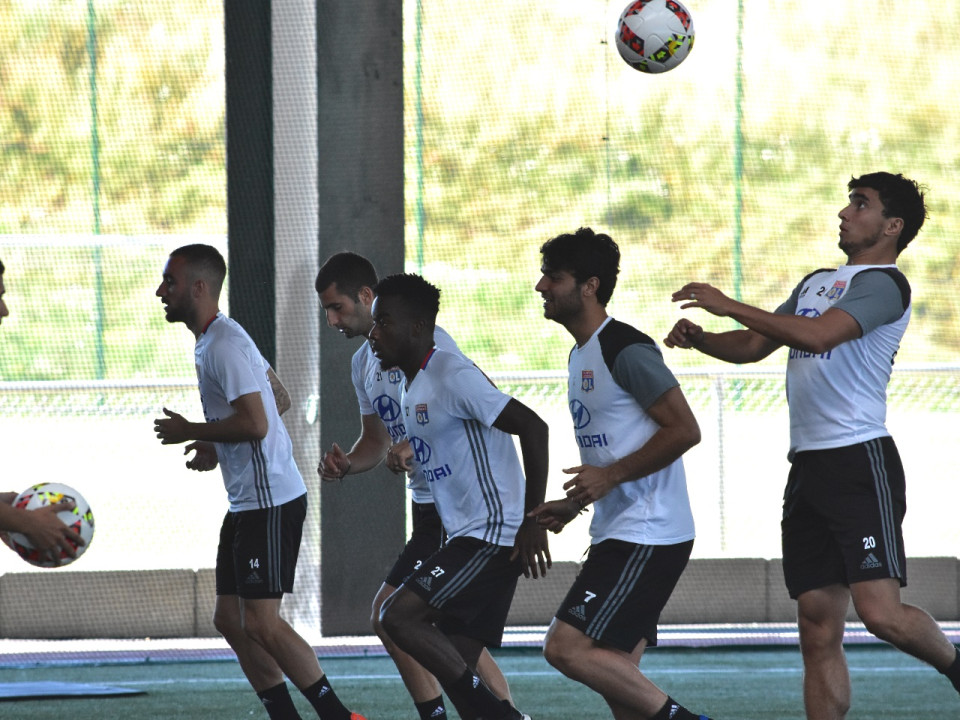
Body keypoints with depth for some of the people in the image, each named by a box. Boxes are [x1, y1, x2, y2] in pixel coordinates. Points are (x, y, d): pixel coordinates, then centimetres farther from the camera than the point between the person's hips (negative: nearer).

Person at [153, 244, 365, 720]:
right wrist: (217, 448, 18)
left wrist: (190, 431, -12)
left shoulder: (224, 345, -17)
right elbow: (272, 395, 26)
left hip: (270, 502, -11)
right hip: (247, 502, 11)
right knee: (230, 619, 10)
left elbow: (255, 422, -25)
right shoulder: (217, 338, 16)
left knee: (260, 623, -11)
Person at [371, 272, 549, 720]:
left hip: (495, 536, -10)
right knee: (454, 668, 6)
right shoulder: (410, 387, 16)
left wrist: (533, 520, -21)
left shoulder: (452, 376, -14)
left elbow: (532, 427, -19)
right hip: (466, 537, 10)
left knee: (399, 615, -19)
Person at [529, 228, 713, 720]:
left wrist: (610, 476, -19)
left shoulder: (626, 349, -14)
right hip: (616, 533, 10)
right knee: (614, 674, 9)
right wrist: (573, 505, 16)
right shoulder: (581, 355, 18)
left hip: (647, 537, -10)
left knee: (567, 647, -16)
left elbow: (684, 430, -18)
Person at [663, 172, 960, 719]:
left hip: (861, 465, -8)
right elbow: (754, 345, 28)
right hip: (809, 466, 8)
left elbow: (819, 334, -23)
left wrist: (729, 305, -19)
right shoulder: (818, 282, 21)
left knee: (881, 612, -17)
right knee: (819, 631, 3)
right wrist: (701, 339, 7)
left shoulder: (885, 284, -7)